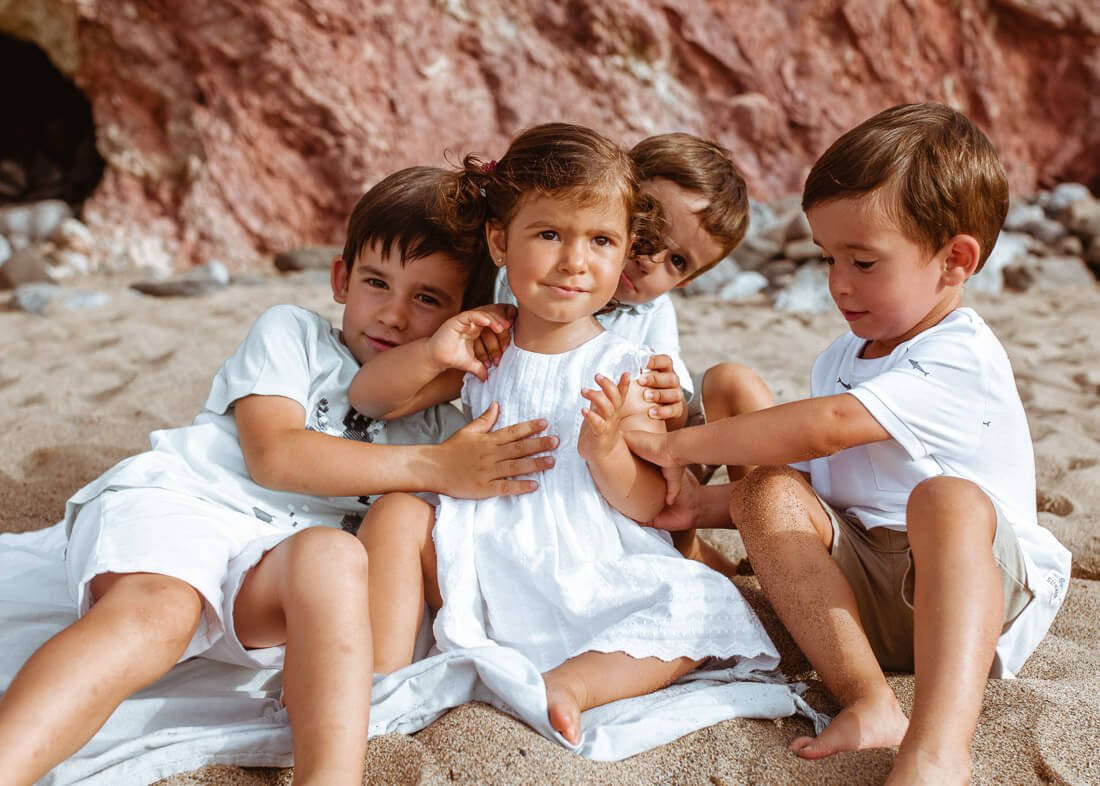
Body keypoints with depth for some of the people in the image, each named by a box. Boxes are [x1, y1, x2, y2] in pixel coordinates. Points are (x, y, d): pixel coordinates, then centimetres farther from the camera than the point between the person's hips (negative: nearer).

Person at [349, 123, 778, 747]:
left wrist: (605, 449, -27)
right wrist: (431, 354, -10)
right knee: (398, 512, -15)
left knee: (707, 608, -22)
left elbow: (649, 506, -6)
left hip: (597, 579, -2)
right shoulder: (483, 349, 4)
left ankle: (571, 682, -32)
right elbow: (368, 397, 9)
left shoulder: (625, 368, -6)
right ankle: (384, 678, -15)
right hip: (488, 570, 3)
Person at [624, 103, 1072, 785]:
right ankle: (869, 702, -30)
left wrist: (678, 445, -19)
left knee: (946, 499, -37)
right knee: (767, 494, -17)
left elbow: (826, 428, -26)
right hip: (862, 588, 7)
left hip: (979, 589, -7)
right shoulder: (839, 361, 14)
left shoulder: (961, 358, -15)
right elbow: (812, 482, 18)